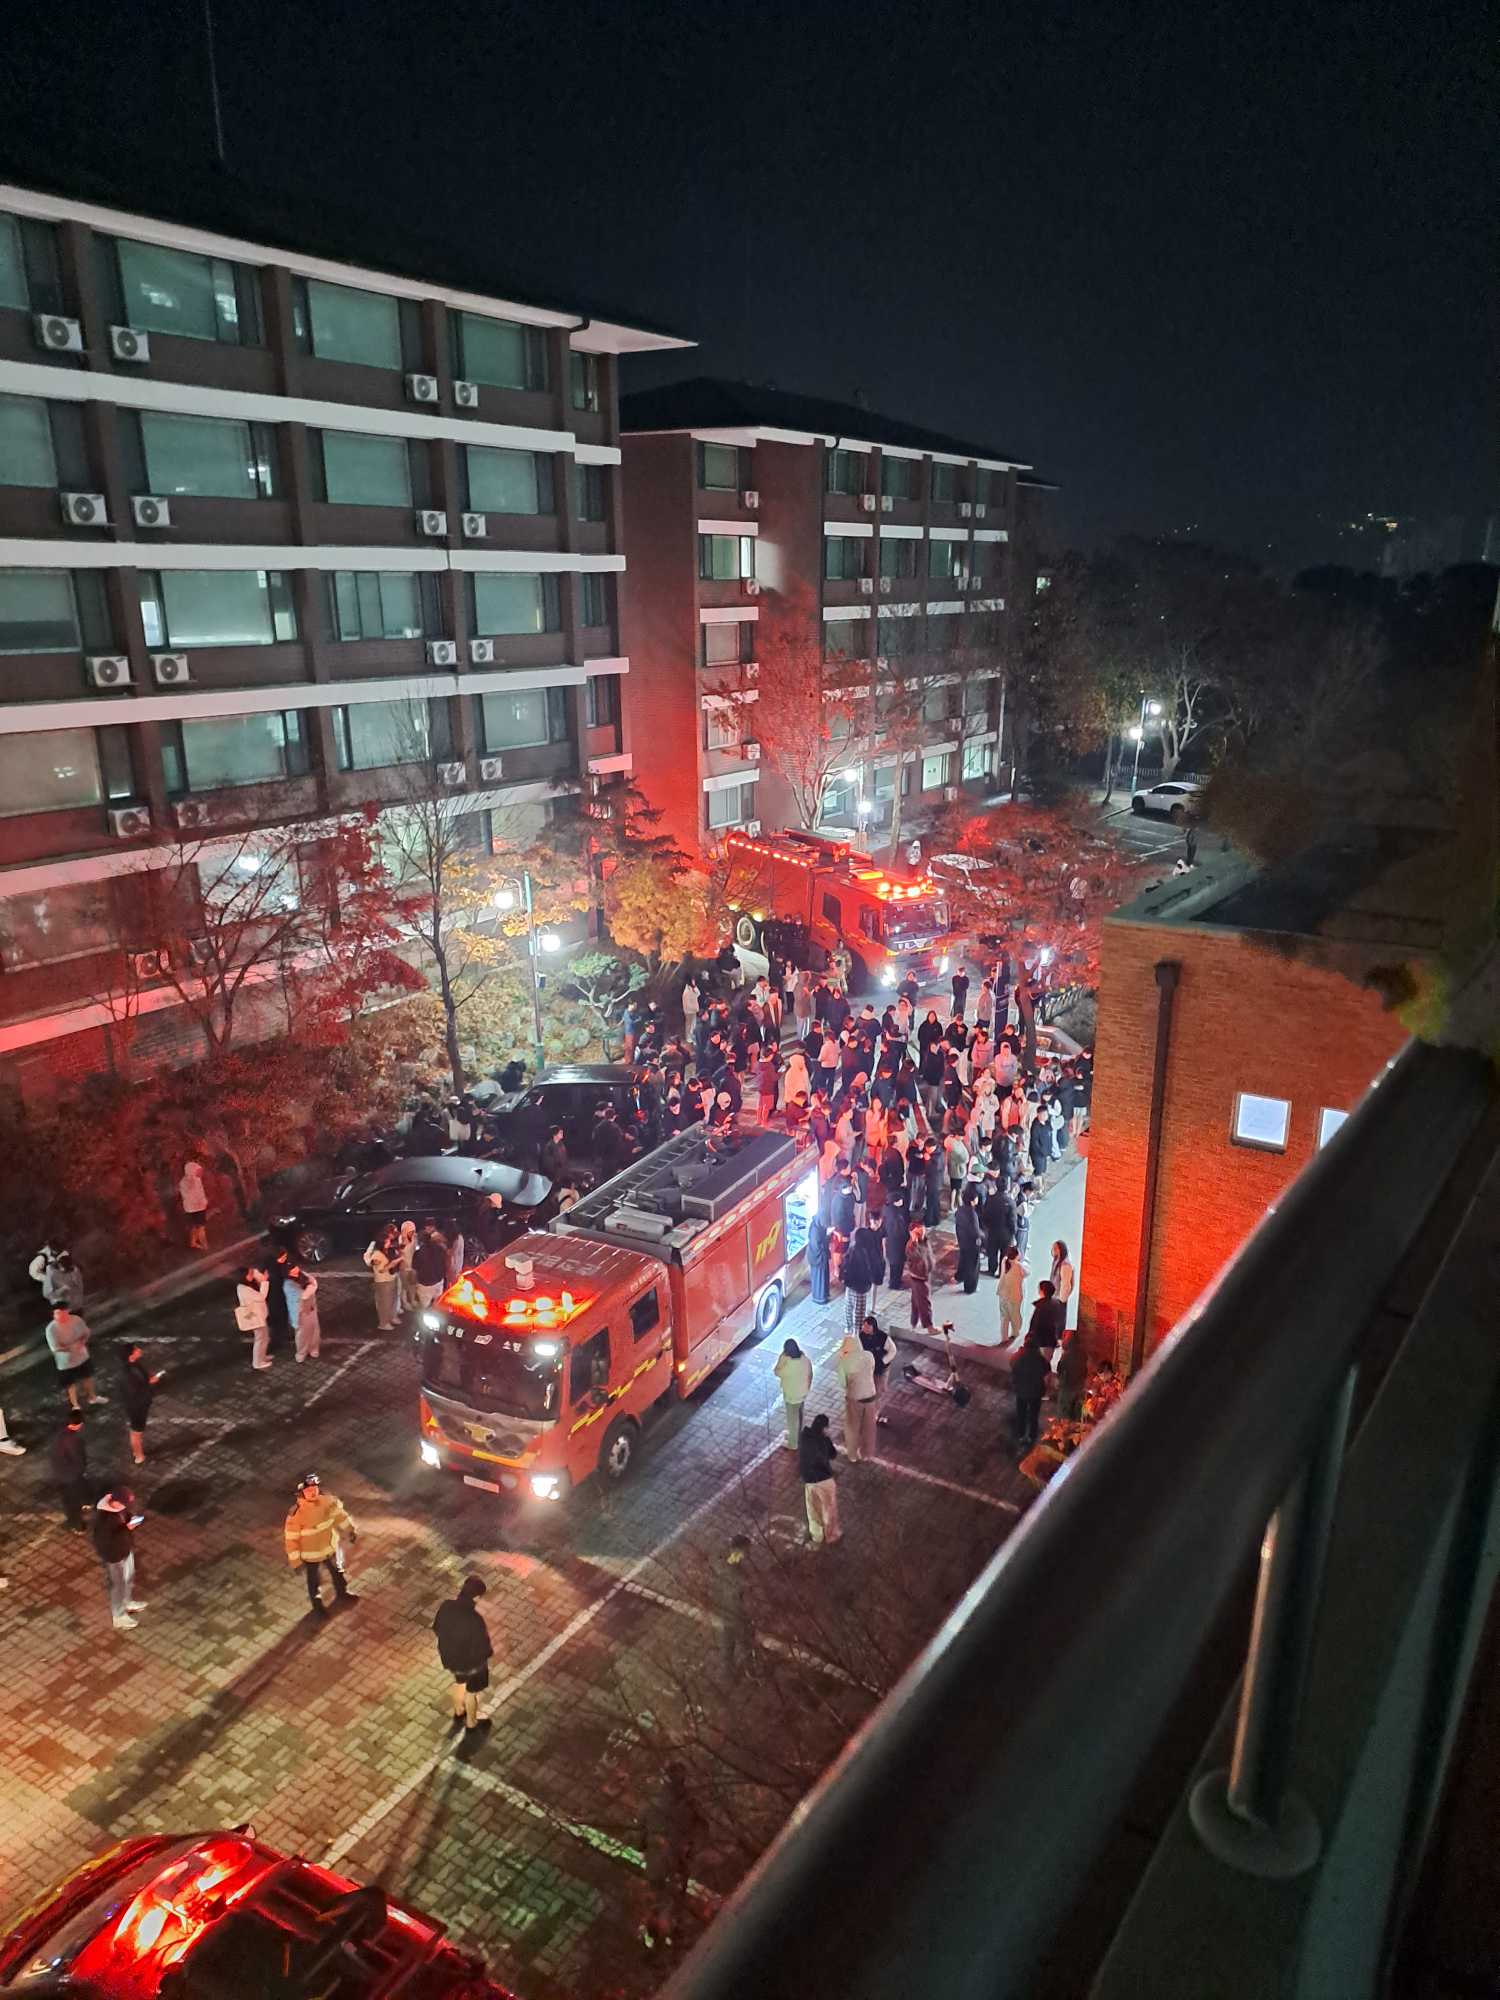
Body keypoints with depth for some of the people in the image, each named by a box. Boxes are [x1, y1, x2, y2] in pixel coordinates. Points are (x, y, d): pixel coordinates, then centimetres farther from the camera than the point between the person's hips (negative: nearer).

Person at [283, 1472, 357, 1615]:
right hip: (310, 1555, -4)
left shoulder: (327, 1501, -21)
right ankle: (317, 1604, 51)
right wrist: (295, 1561, -17)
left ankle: (342, 1594, 57)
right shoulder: (296, 1514, -34)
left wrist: (351, 1530, 9)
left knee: (338, 1572, 27)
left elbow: (338, 1513, -1)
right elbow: (291, 1539, -23)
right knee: (314, 1581, 22)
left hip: (330, 1547, 4)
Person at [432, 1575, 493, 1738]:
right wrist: (490, 1652, -3)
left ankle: (458, 1714, 59)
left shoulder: (445, 1607, -23)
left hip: (449, 1657, 5)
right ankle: (471, 1727, 48)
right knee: (471, 1692, 24)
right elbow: (482, 1649, -26)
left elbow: (436, 1628, -3)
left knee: (459, 1682, 35)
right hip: (471, 1662, -5)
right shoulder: (475, 1621, -39)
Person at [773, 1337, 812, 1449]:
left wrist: (781, 1357, -21)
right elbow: (810, 1376, -1)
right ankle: (797, 1435, 51)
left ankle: (792, 1444, 34)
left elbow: (776, 1372, -14)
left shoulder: (787, 1366, -35)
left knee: (792, 1419, 16)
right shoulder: (806, 1360, -16)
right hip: (803, 1393, 6)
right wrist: (807, 1388, 17)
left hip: (791, 1397, -6)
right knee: (799, 1416, 29)